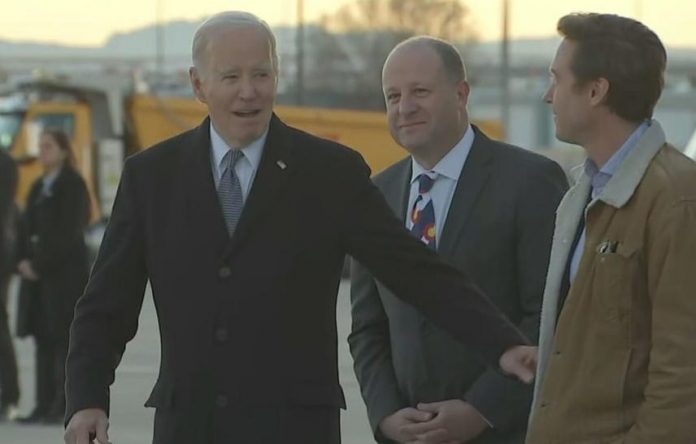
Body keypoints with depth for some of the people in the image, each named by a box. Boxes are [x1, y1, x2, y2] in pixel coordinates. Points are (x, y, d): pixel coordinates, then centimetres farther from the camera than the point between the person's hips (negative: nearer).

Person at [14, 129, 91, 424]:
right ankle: (45, 405, 8)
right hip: (37, 273, 7)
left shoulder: (73, 186, -6)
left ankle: (64, 407, -6)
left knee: (63, 338, -7)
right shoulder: (38, 187, 17)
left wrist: (39, 265, -15)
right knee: (43, 338, 6)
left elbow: (68, 233, -14)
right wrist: (23, 261, -2)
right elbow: (27, 227, 15)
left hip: (65, 272, -7)